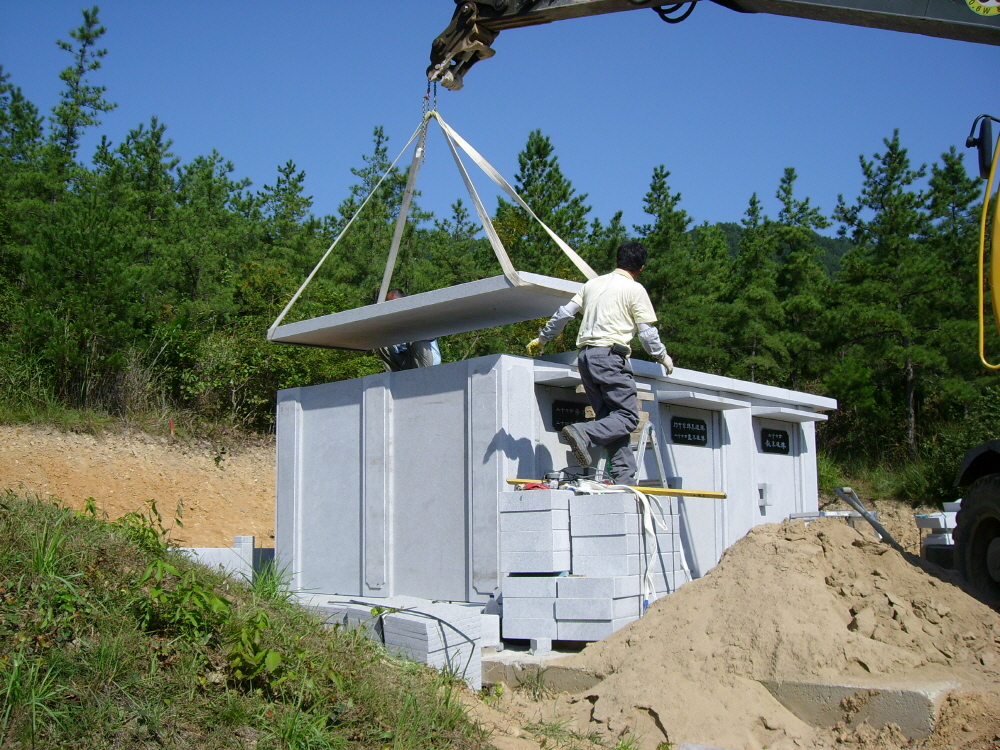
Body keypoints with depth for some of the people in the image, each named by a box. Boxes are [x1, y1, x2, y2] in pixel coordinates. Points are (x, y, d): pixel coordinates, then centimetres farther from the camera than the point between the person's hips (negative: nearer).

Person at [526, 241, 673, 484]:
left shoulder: (594, 283, 18)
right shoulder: (635, 289, 1)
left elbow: (564, 313, 17)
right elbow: (647, 332, 1)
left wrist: (542, 339, 29)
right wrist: (663, 357, 18)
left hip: (586, 355, 7)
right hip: (610, 355, -7)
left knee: (610, 418, 7)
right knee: (627, 416, -7)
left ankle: (624, 477, -2)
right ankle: (584, 433, -30)